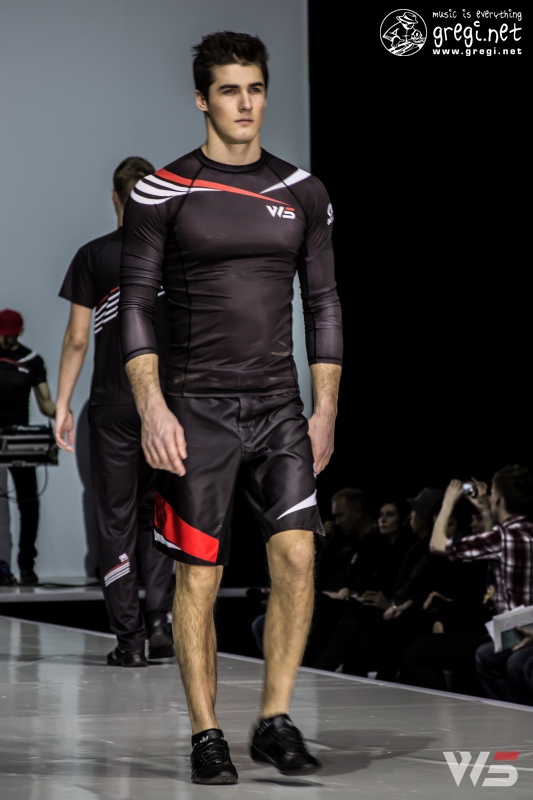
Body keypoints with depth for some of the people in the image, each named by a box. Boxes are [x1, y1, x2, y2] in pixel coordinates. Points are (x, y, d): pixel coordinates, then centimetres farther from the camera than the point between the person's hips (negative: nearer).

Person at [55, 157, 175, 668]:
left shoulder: (93, 256, -3)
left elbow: (77, 339, -4)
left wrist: (63, 404, 2)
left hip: (113, 407, -2)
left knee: (116, 520, 3)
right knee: (157, 515, 14)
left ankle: (130, 639, 0)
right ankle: (160, 622, 4)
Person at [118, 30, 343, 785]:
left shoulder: (303, 193, 8)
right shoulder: (163, 193, -2)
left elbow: (323, 303, 12)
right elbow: (136, 305, -3)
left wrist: (325, 411, 7)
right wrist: (152, 410, -11)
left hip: (279, 406, 3)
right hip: (197, 409, -3)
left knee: (297, 559, -9)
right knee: (199, 577, -1)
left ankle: (275, 723, 4)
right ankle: (206, 735, 10)